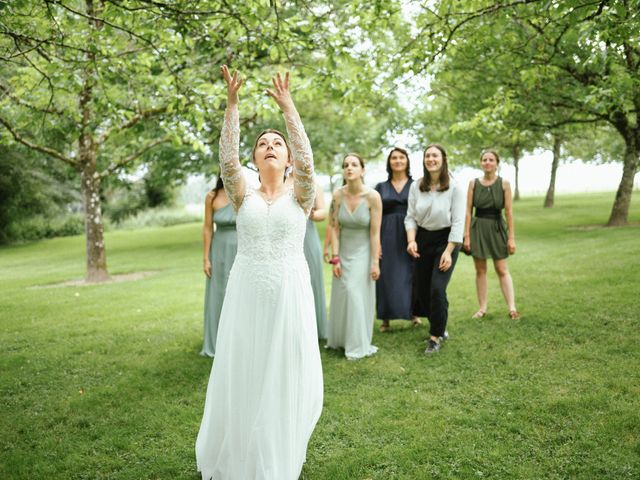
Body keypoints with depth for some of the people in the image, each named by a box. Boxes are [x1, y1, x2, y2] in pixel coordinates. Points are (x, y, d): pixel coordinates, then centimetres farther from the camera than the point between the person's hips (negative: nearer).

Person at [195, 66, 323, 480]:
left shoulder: (299, 196, 3)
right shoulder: (243, 196, 6)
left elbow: (306, 159, -15)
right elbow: (227, 158, -10)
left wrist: (288, 107, -18)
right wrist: (232, 103, -16)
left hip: (290, 294, -1)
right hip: (247, 294, 1)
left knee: (287, 378, 6)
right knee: (242, 376, 9)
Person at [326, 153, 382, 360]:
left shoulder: (372, 196, -16)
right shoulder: (338, 195, -7)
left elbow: (375, 232, -14)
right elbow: (334, 228, -4)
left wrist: (375, 262, -13)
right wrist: (335, 258, -7)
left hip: (362, 252, -3)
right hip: (343, 251, 3)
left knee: (357, 294, -3)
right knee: (341, 294, 8)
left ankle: (358, 345, 13)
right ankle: (339, 339, 27)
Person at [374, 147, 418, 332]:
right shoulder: (381, 187, 9)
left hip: (410, 236, -1)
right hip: (387, 237, 1)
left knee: (410, 275, 2)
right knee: (386, 276, 1)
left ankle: (413, 312, 21)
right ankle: (385, 318, 10)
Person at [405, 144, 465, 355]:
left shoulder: (454, 188, -10)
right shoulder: (416, 187, 0)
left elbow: (458, 222, -11)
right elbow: (410, 217, 3)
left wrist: (449, 251, -16)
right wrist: (411, 240, -14)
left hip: (445, 240, -4)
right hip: (422, 239, 4)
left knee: (437, 289, -12)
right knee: (421, 288, 7)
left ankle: (436, 336, 7)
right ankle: (439, 326, 32)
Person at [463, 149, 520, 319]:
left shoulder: (504, 184, -2)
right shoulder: (473, 183, 1)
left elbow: (509, 212, -3)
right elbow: (468, 211, 1)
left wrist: (511, 237, -5)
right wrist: (467, 235, -3)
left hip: (497, 228, -1)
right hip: (478, 227, 1)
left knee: (502, 269, -1)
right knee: (480, 270, 6)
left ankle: (512, 307, -2)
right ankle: (482, 307, 14)